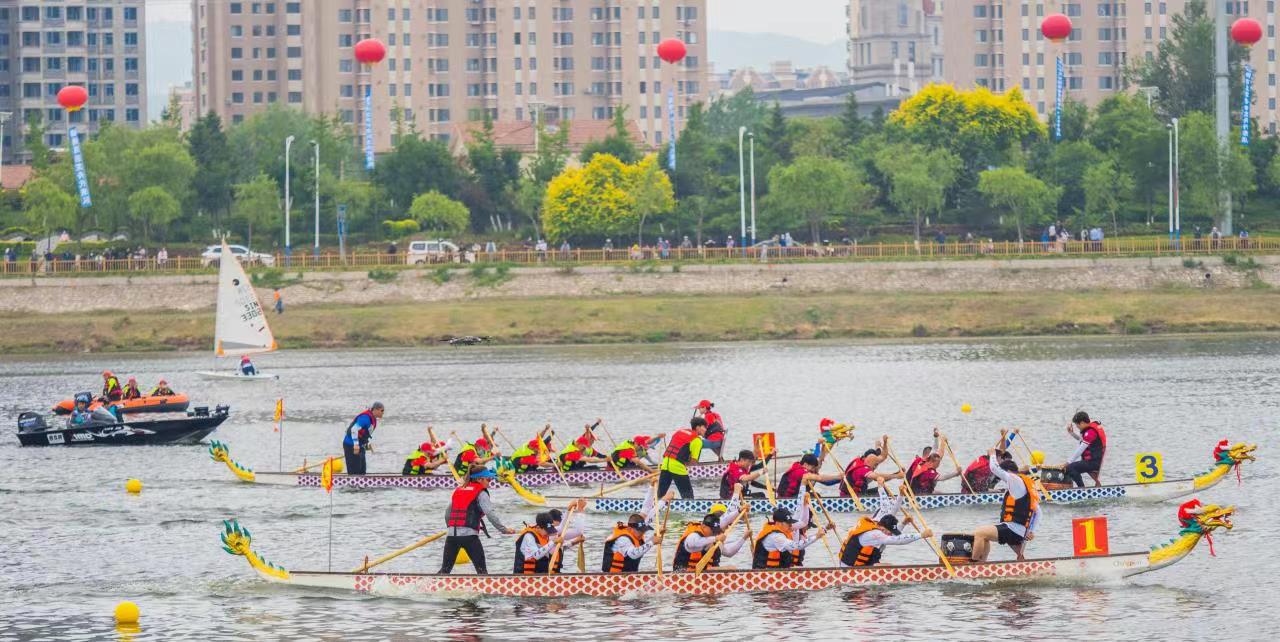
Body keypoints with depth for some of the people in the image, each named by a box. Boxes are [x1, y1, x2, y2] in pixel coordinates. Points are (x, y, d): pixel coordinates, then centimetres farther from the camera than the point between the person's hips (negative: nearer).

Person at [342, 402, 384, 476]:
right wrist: (356, 444, -29)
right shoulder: (365, 417, -20)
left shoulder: (373, 420, 11)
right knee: (354, 470, -11)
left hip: (359, 446, 10)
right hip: (351, 445, -10)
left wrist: (367, 444, 16)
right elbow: (354, 429, -27)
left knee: (362, 470, 10)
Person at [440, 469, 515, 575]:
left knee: (445, 570, 13)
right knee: (481, 570, -1)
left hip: (451, 534, 6)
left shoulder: (458, 490, 18)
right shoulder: (480, 493, -1)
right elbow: (490, 514, -11)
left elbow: (447, 511, 22)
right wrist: (503, 530, -7)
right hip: (469, 535, -6)